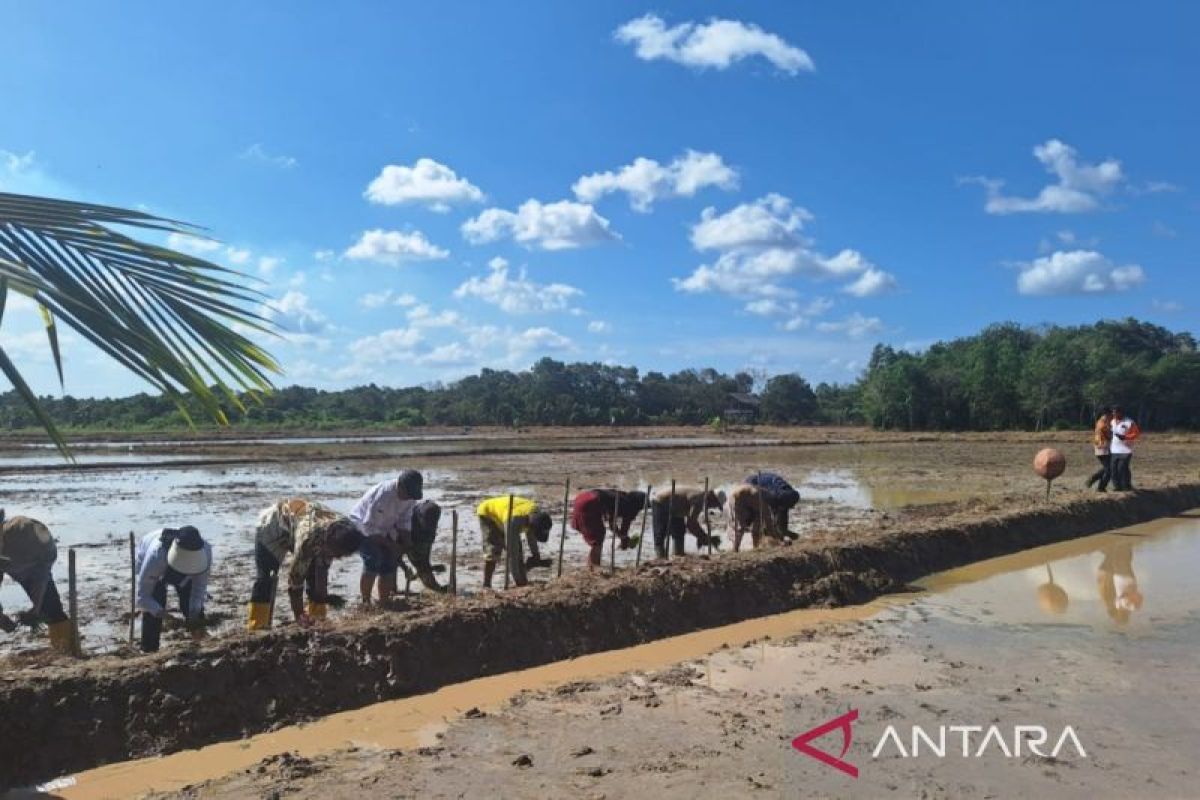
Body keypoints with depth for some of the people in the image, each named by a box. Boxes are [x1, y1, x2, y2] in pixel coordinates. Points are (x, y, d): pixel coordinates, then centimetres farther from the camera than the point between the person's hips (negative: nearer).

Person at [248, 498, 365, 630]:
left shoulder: (337, 533, -23)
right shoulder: (309, 536, -44)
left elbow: (323, 570, -11)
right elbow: (295, 576, -34)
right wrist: (298, 614, -26)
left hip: (297, 526, 6)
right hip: (271, 527, -6)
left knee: (315, 574, -3)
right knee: (266, 577, -14)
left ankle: (316, 619, 5)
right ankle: (258, 627, -9)